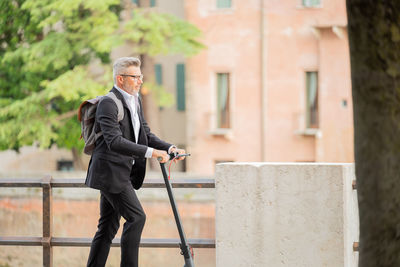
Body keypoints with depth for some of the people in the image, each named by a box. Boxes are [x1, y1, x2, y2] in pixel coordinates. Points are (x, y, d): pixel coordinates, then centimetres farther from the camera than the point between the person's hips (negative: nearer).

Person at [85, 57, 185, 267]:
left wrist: (169, 148, -1)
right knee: (136, 217, -12)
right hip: (110, 171, -9)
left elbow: (146, 135, 17)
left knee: (108, 226, 10)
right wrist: (150, 152, -32)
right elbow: (115, 142, -27)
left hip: (122, 173, 9)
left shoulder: (135, 101, 14)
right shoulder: (108, 104, -17)